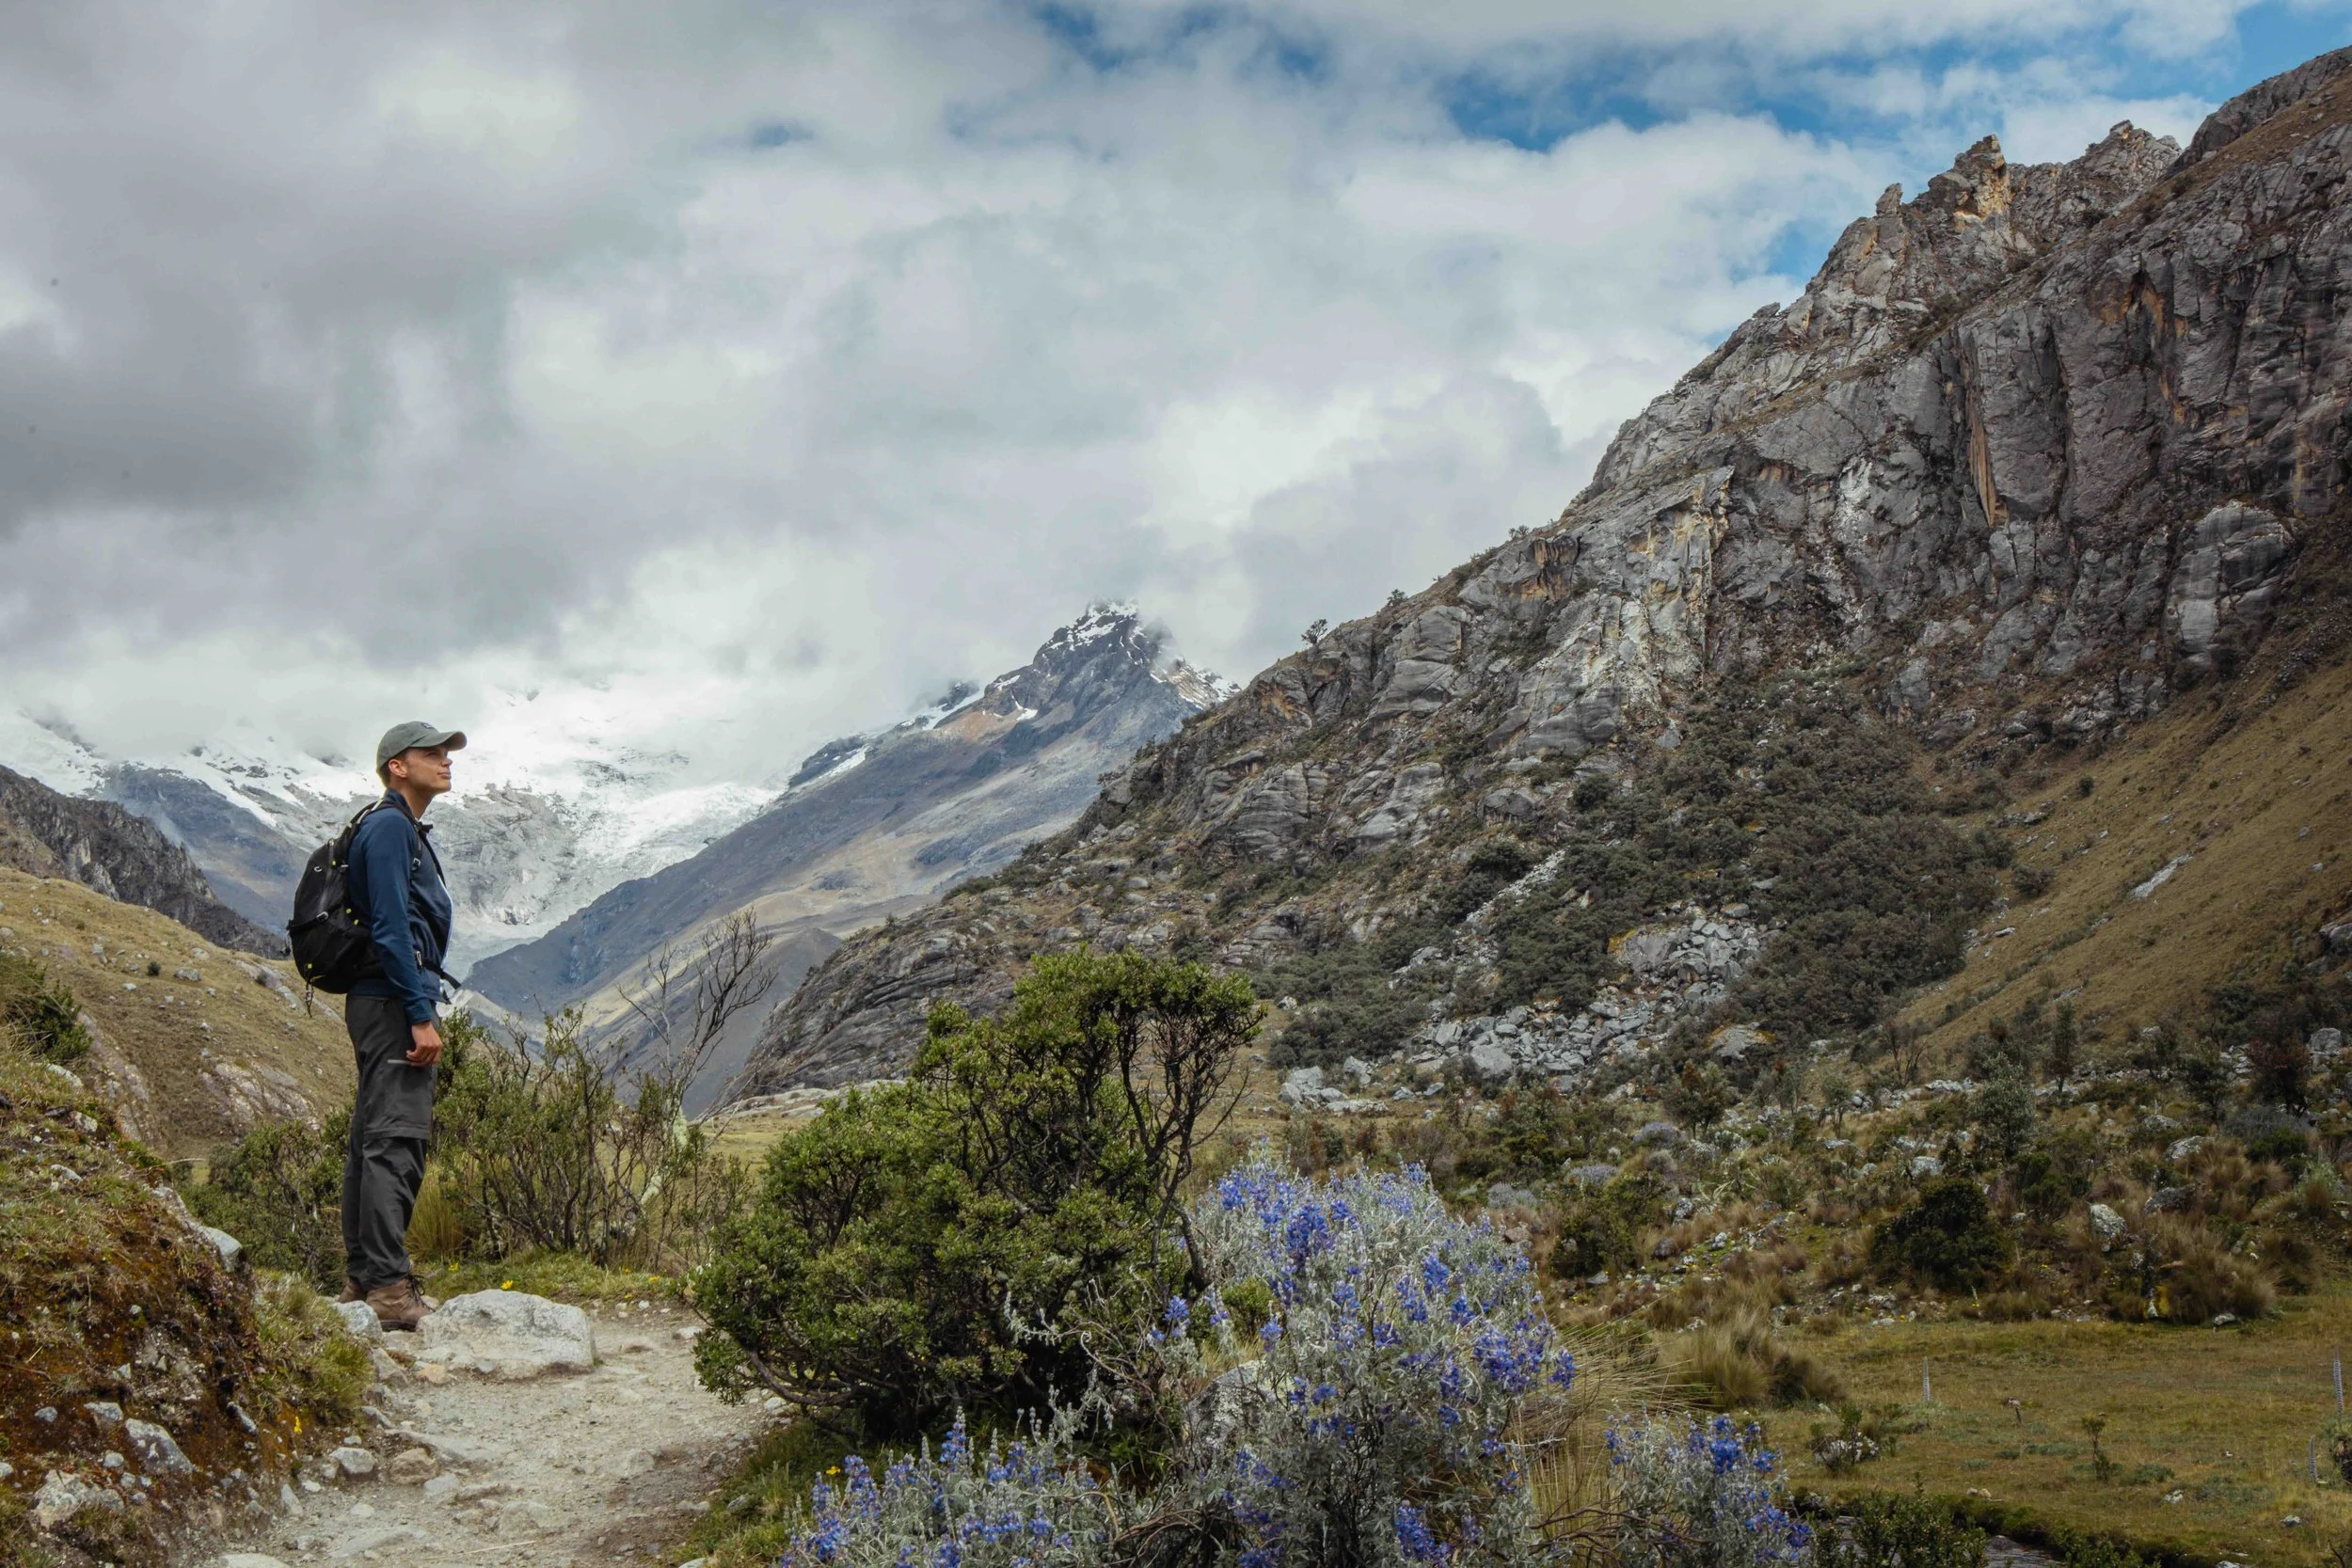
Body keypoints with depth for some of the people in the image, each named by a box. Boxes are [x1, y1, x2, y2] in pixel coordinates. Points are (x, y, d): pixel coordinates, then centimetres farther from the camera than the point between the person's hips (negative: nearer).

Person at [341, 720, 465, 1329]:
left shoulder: (407, 831, 22)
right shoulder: (390, 827, -10)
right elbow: (390, 927, -18)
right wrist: (421, 1015, -20)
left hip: (380, 1005, 11)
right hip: (394, 1002, -11)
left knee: (372, 1140, 11)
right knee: (395, 1141, -13)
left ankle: (363, 1278, 16)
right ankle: (389, 1286, -15)